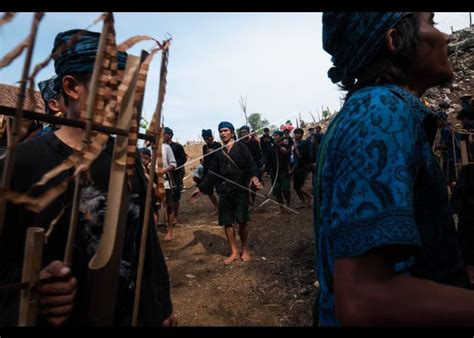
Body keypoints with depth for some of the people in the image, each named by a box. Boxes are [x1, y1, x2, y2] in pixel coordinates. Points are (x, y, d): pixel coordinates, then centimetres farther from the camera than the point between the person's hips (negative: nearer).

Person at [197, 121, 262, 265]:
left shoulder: (240, 146, 3)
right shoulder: (218, 152, 16)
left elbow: (250, 164, -8)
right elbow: (212, 173, 17)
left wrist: (254, 177, -28)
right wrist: (201, 188, 12)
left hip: (240, 189, -4)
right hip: (224, 191, 4)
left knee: (242, 221, 0)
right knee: (227, 222, 5)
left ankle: (245, 249, 22)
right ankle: (234, 252, 20)